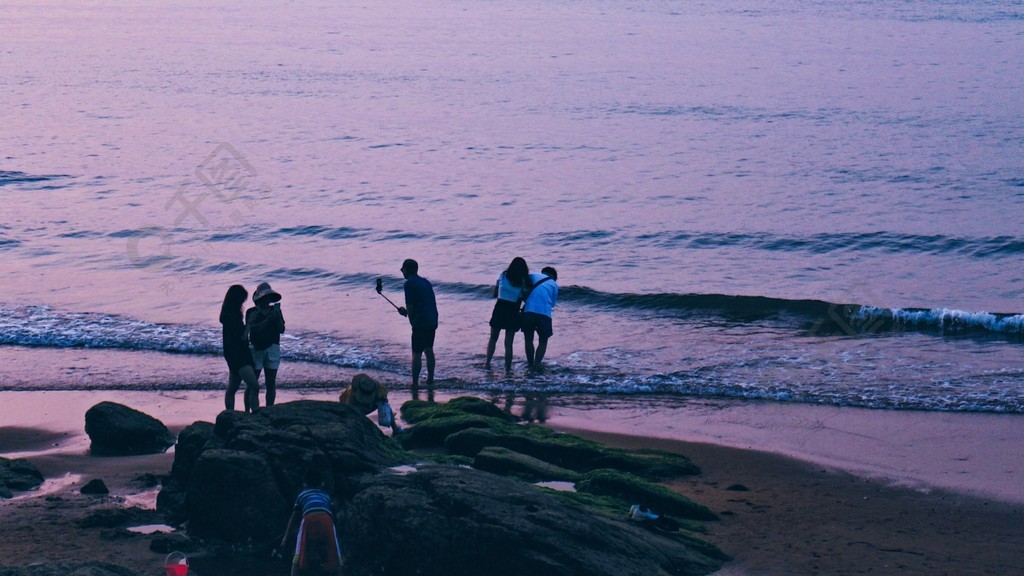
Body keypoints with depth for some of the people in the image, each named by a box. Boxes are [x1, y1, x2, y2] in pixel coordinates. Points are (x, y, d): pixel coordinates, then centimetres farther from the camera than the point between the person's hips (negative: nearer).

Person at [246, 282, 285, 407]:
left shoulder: (275, 311, 10)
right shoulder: (251, 312, 2)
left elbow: (282, 330, 3)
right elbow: (252, 329, -13)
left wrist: (277, 315, -11)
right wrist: (269, 319, -17)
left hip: (272, 349, 3)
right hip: (256, 349, -3)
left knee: (271, 383, 2)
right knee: (252, 382, -7)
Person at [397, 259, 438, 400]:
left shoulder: (410, 284, -9)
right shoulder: (425, 281, 16)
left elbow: (410, 306, -11)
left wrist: (412, 321, 3)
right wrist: (407, 311, 26)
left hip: (420, 322, -8)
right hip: (432, 321, 8)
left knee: (417, 353, -2)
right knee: (429, 350, 18)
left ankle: (415, 384, 0)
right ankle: (430, 381, 24)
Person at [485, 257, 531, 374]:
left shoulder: (503, 276, -1)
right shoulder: (523, 282, -4)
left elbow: (495, 293, 5)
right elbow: (523, 298, -2)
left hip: (499, 308, 1)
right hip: (513, 312, -1)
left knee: (493, 338, 19)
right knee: (508, 343, 6)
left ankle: (487, 363, 17)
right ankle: (508, 368, 5)